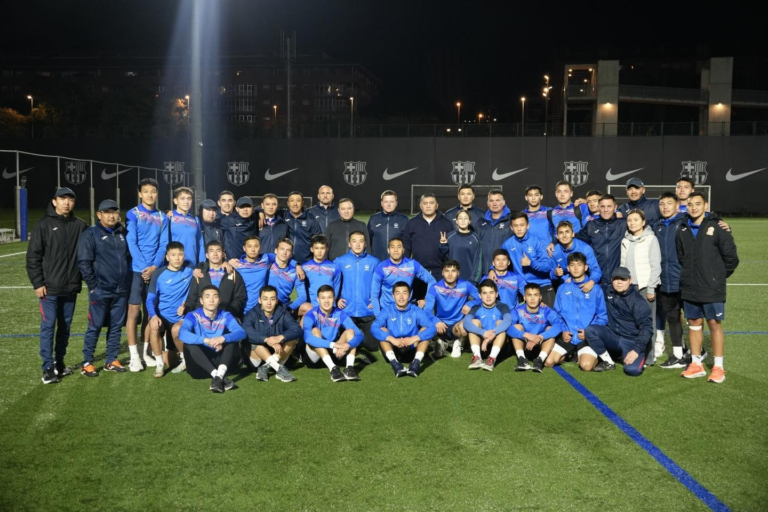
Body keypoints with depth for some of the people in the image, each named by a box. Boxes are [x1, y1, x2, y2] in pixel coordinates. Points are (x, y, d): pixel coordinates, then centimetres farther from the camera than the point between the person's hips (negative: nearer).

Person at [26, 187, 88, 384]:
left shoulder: (80, 226, 5)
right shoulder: (44, 225, -3)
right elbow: (33, 256, -4)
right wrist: (37, 283, -9)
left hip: (71, 288, 3)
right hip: (49, 288, -3)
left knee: (65, 327, 11)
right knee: (48, 327, -2)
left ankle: (59, 363, 23)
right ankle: (48, 368, 4)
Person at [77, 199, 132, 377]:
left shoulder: (123, 234, 11)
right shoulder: (90, 234, -5)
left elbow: (129, 257, 20)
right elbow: (84, 263, -9)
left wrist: (128, 281, 11)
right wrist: (93, 286, -11)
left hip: (121, 290, 5)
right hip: (100, 291, -5)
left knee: (116, 326, 10)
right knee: (95, 327, 0)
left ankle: (111, 361, 19)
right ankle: (87, 363, 10)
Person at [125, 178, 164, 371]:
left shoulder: (162, 217, 10)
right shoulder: (133, 214, -2)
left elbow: (162, 245, 7)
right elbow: (131, 243, -7)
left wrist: (154, 266, -7)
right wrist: (144, 267, -14)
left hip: (155, 270, 4)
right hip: (137, 270, -4)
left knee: (150, 312, 9)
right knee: (134, 311, -3)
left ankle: (145, 352, 19)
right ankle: (134, 356, 3)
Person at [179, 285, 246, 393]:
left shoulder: (226, 316, 0)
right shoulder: (193, 316, -6)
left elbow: (241, 333, -18)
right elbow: (182, 334, -27)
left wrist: (223, 338, -38)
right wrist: (207, 340, -40)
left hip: (219, 360, 1)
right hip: (200, 366, -1)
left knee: (230, 337, -19)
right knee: (189, 343, -27)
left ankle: (219, 376, -40)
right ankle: (218, 376, -36)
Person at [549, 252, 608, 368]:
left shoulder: (596, 289, 1)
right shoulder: (562, 288, 7)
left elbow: (602, 316, 2)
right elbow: (557, 314, 11)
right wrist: (563, 331, -4)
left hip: (587, 337, -2)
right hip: (567, 336, 2)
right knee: (548, 362, -12)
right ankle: (569, 354, 19)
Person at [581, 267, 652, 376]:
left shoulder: (638, 301, -13)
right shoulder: (607, 292, 2)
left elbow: (647, 327, -17)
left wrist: (637, 350, -25)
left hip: (631, 341, -4)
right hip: (612, 336, 4)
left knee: (632, 370, -28)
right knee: (589, 330, -24)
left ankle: (639, 358, 11)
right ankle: (608, 362, -4)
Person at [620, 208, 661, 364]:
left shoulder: (651, 239, -3)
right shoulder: (625, 241, 13)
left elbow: (656, 266, -6)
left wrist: (651, 288, -11)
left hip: (645, 287, -5)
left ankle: (648, 357, 4)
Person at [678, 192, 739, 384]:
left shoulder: (717, 228, -8)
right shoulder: (682, 230, 5)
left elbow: (731, 257, -4)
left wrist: (718, 276, 2)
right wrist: (688, 275, 7)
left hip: (712, 289, -4)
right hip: (689, 289, 4)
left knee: (714, 324, 2)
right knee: (694, 324, 11)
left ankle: (718, 367, 11)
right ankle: (696, 364, 20)